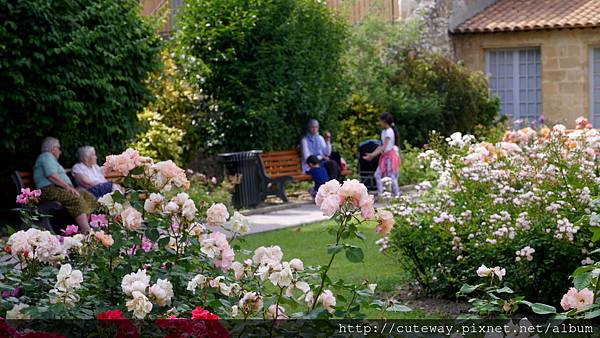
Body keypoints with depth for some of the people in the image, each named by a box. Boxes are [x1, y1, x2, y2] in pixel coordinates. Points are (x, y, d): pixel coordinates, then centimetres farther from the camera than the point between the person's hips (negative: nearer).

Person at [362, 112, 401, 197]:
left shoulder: (389, 131, -15)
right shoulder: (384, 131, 14)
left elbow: (384, 147, -20)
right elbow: (381, 145, 14)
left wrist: (373, 155, -22)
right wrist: (372, 154, 6)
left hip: (391, 155, -9)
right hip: (385, 156, 9)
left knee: (391, 176, -9)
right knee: (377, 174, 3)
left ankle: (397, 195, -2)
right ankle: (380, 194, 6)